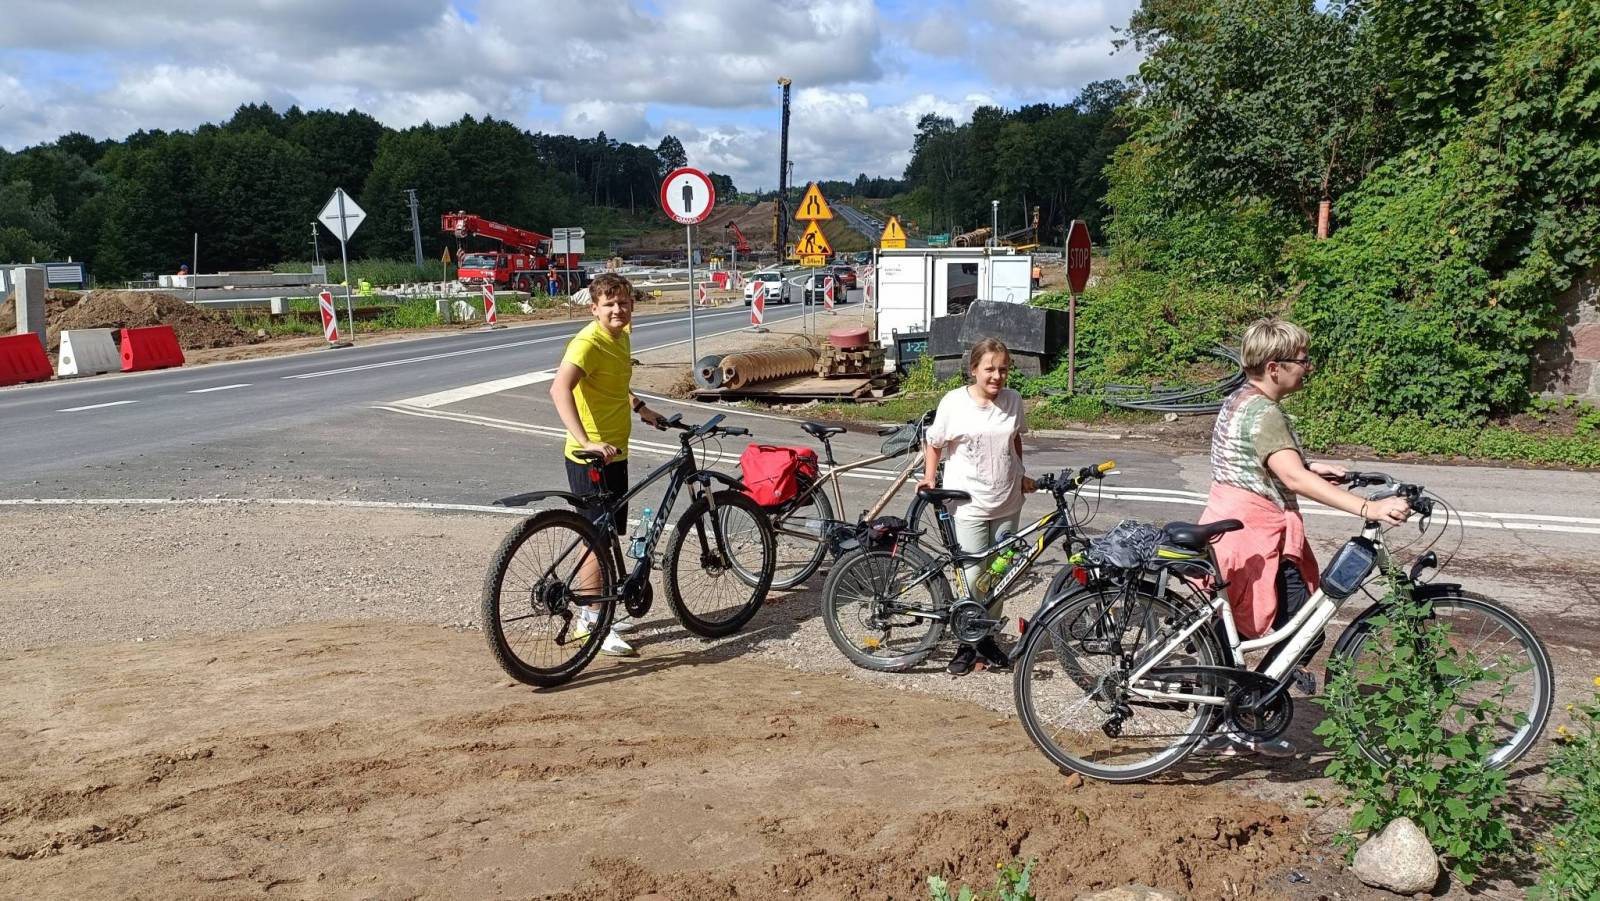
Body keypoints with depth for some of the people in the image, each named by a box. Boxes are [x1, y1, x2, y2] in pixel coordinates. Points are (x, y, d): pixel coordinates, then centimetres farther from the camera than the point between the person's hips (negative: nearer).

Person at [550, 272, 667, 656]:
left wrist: (640, 407, 25)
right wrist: (586, 441, -46)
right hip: (590, 458, -9)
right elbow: (559, 388, -37)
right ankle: (593, 625, 7)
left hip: (616, 453, 9)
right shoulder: (588, 343, -20)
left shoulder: (622, 337, 9)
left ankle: (592, 614, 29)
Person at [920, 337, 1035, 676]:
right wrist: (929, 477, -10)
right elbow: (934, 443, 2)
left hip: (1007, 504, 4)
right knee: (972, 577, -3)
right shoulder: (954, 403, -10)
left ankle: (988, 635, 29)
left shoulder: (1013, 400, 1)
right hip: (968, 505, -4)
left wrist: (1021, 476, 13)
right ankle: (967, 644, 14)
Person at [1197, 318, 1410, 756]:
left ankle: (1220, 725, 27)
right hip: (1255, 540, -10)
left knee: (1231, 630, 18)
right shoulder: (1264, 414, -19)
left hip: (1227, 531, 10)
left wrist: (1311, 468, 19)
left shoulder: (1239, 400, 12)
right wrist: (1368, 508, -39)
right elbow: (1295, 479, -33)